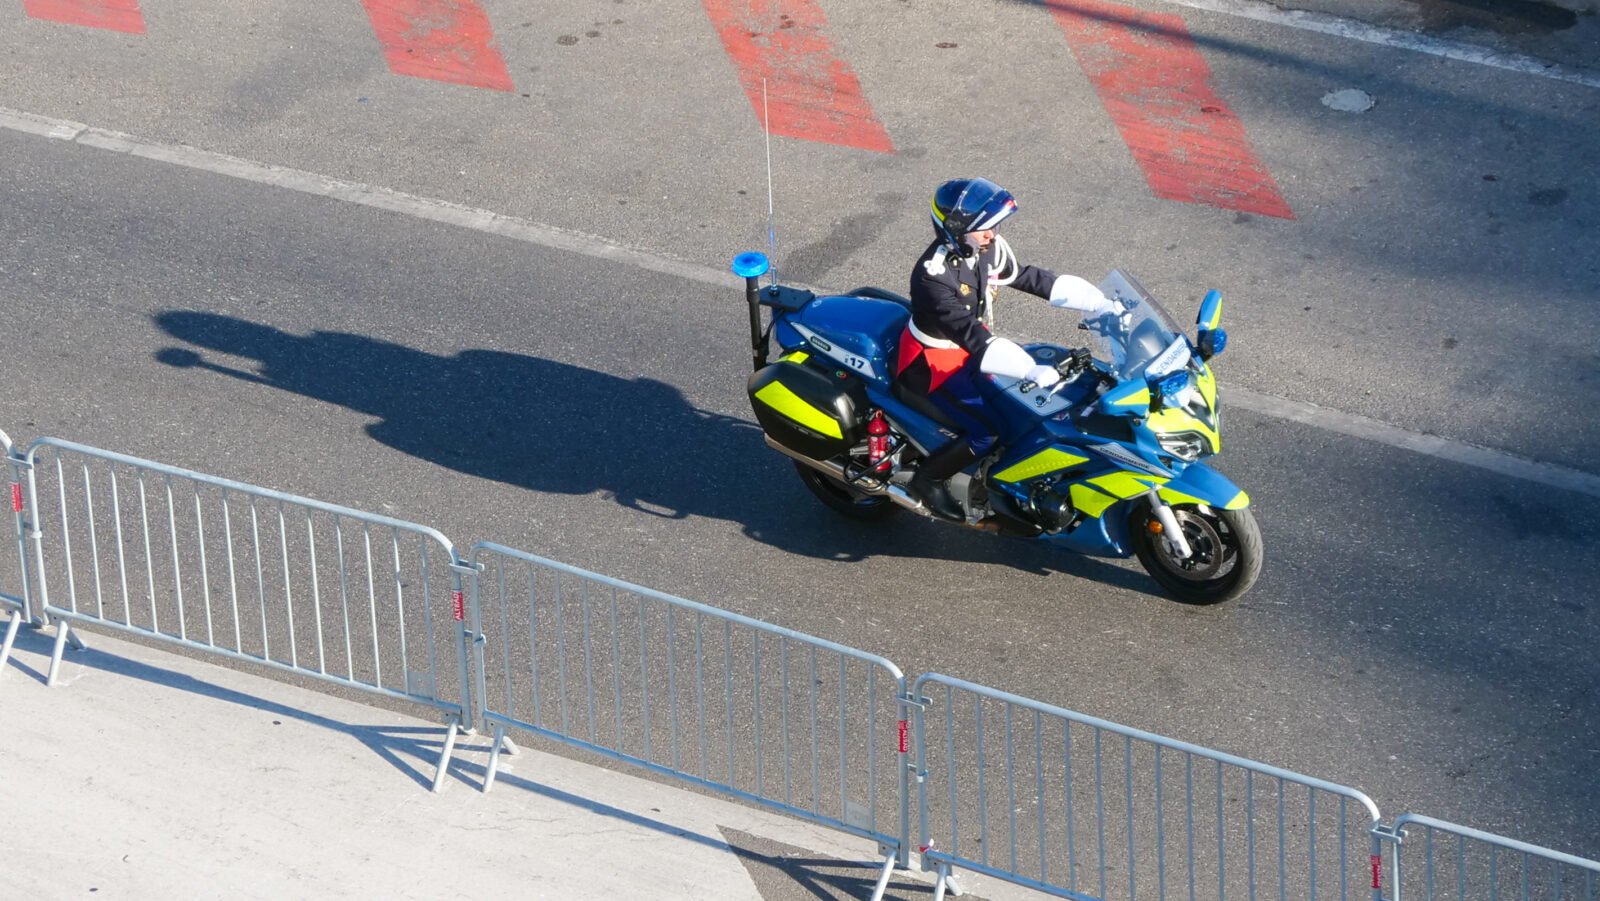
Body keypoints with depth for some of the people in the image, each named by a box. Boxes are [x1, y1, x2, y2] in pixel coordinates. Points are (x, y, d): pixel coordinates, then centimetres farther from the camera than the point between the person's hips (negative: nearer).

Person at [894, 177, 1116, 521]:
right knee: (988, 430, -19)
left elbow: (1030, 278, 0)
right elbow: (969, 334, -39)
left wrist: (1102, 305, -7)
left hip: (972, 348, 9)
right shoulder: (933, 275, -33)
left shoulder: (987, 249, -8)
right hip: (933, 361, -9)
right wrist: (1031, 369, -48)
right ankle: (926, 481, 1)